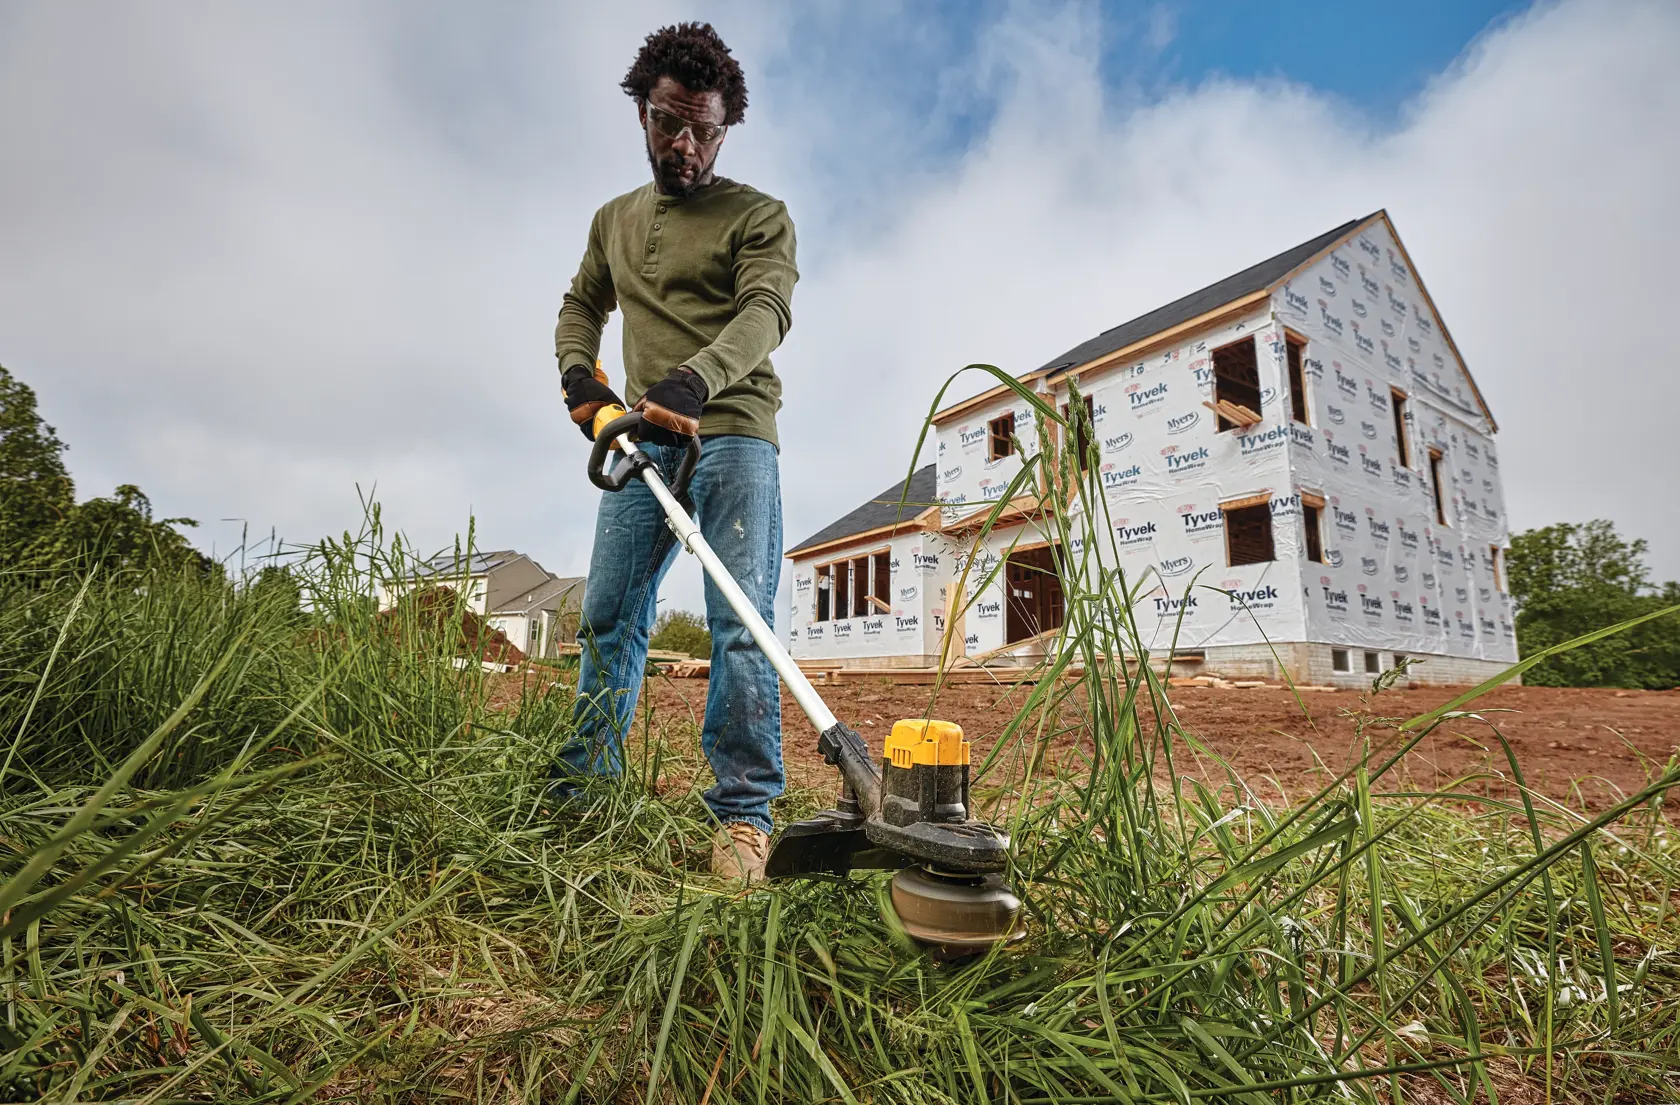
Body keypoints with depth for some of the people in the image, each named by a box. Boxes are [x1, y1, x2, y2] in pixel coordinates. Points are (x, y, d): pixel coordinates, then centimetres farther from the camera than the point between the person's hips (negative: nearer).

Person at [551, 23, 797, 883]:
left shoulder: (757, 216, 4)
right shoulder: (614, 221, 22)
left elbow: (767, 310, -13)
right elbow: (582, 304, 31)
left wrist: (693, 381, -32)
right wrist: (577, 370, 8)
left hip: (732, 434, -5)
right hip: (642, 440, 6)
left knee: (740, 621, -12)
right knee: (607, 616, 6)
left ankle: (743, 813, -6)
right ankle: (583, 790, 19)